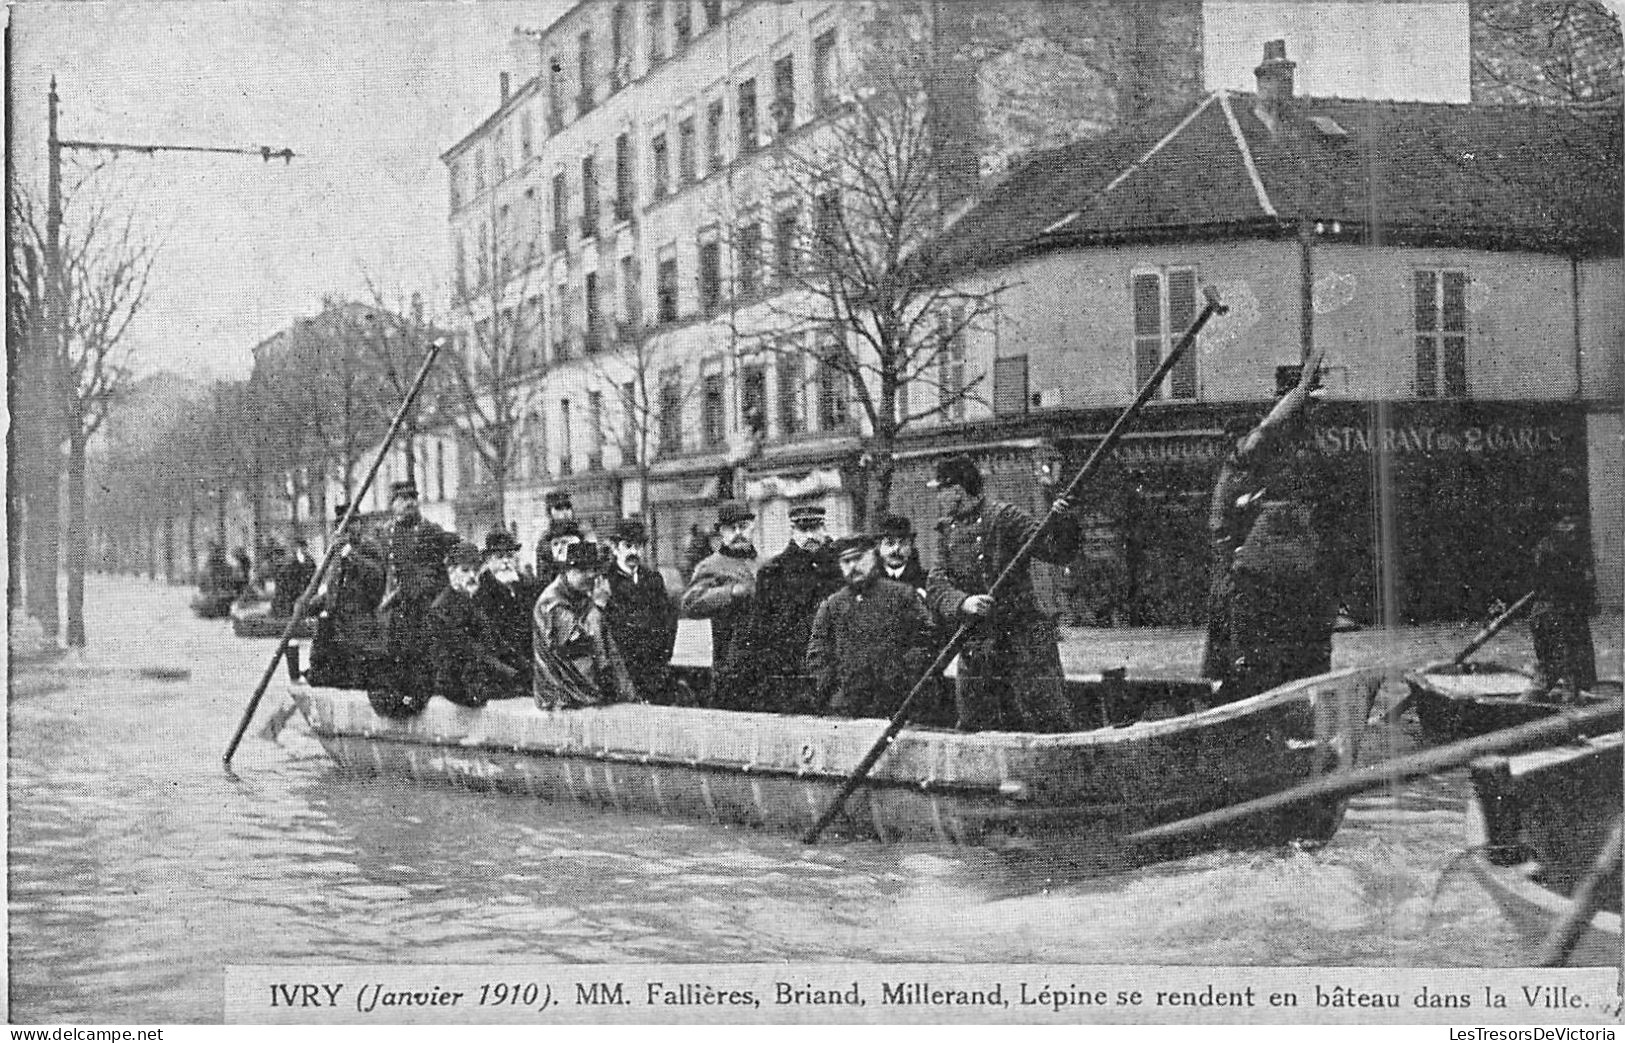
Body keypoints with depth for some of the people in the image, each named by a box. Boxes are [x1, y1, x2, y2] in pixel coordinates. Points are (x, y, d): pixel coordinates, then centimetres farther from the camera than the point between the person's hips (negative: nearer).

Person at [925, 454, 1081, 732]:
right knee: (973, 728, 11)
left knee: (1049, 722, -9)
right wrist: (962, 603, -21)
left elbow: (1056, 552, -10)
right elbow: (937, 587, 0)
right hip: (975, 645, 6)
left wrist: (1062, 523, -30)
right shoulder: (947, 531, 11)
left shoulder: (1003, 516, -5)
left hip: (1023, 640, -6)